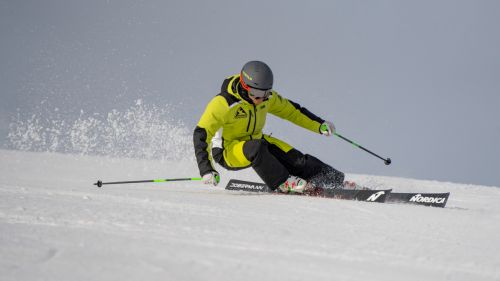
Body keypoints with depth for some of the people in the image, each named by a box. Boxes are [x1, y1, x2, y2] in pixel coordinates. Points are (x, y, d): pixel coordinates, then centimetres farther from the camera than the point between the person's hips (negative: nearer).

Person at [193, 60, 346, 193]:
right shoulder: (223, 103, -26)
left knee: (293, 156, -14)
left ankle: (336, 180, -11)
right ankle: (283, 183, -28)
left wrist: (320, 125, 2)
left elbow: (290, 110, 9)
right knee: (256, 148, -37)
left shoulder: (267, 97, -7)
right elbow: (201, 135, -27)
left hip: (256, 141, 5)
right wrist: (206, 169, -36)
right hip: (227, 152, -5)